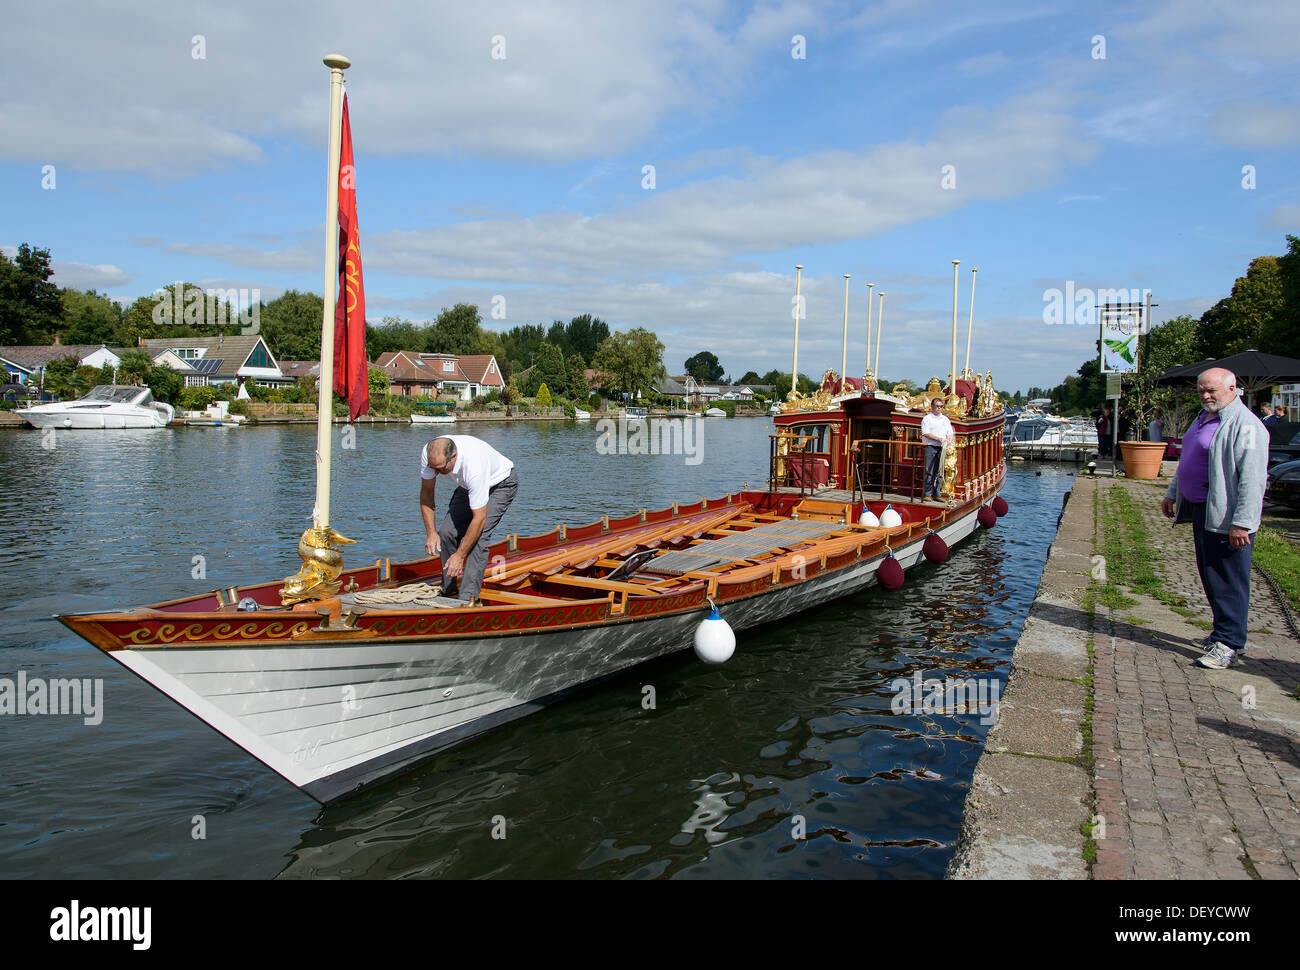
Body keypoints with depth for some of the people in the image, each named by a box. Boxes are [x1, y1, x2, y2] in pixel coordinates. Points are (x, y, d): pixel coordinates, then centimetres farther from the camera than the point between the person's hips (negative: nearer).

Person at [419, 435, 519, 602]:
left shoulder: (473, 464, -43)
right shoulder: (429, 454, -26)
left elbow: (480, 518, -37)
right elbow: (426, 492, -10)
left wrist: (460, 555, -33)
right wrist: (431, 532, -17)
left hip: (501, 483, -6)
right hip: (468, 486, 7)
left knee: (478, 536, -24)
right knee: (446, 532, -7)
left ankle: (468, 598, -20)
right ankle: (449, 592, 6)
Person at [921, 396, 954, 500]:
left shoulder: (945, 419, 18)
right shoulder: (927, 419, 2)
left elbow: (950, 433, 17)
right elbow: (926, 433, -9)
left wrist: (949, 439, -6)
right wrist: (938, 439, -18)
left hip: (942, 448, 5)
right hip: (930, 447, -5)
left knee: (940, 472, 4)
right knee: (928, 471, -6)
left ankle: (936, 494, 9)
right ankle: (927, 493, -2)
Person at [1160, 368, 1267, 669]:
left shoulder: (1245, 426, -15)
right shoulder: (1204, 418, 16)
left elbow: (1252, 479, -21)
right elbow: (1187, 462, 28)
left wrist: (1242, 523, -25)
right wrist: (1172, 494, 27)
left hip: (1226, 516, -10)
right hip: (1201, 509, 10)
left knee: (1228, 580, -5)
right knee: (1210, 575, 16)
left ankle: (1229, 644, 1)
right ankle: (1224, 631, 29)